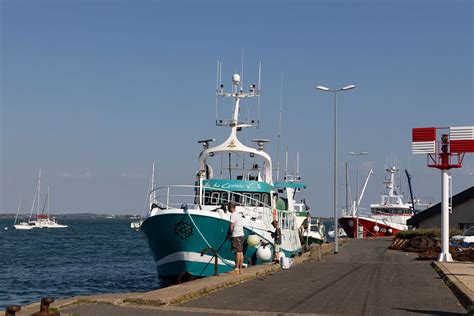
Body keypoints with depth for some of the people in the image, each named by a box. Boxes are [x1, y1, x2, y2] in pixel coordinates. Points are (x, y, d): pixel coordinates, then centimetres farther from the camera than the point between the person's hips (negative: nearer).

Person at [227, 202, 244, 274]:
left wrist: (228, 234, -1)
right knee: (241, 252, 7)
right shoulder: (239, 214, 17)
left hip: (236, 235, -9)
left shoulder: (233, 215, -11)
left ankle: (236, 269, -9)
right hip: (241, 234, 9)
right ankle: (240, 269, 9)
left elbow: (231, 227, -16)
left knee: (238, 252, -9)